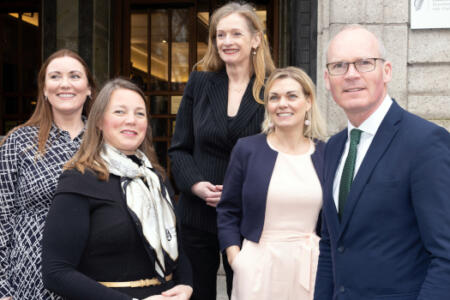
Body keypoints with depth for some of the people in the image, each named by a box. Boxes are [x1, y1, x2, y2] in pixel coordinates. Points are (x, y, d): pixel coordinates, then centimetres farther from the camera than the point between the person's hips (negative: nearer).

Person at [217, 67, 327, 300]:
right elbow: (228, 212, 2)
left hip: (311, 265, 2)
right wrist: (235, 257, -7)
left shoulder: (325, 154, 3)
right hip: (259, 266, -1)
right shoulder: (246, 149, -1)